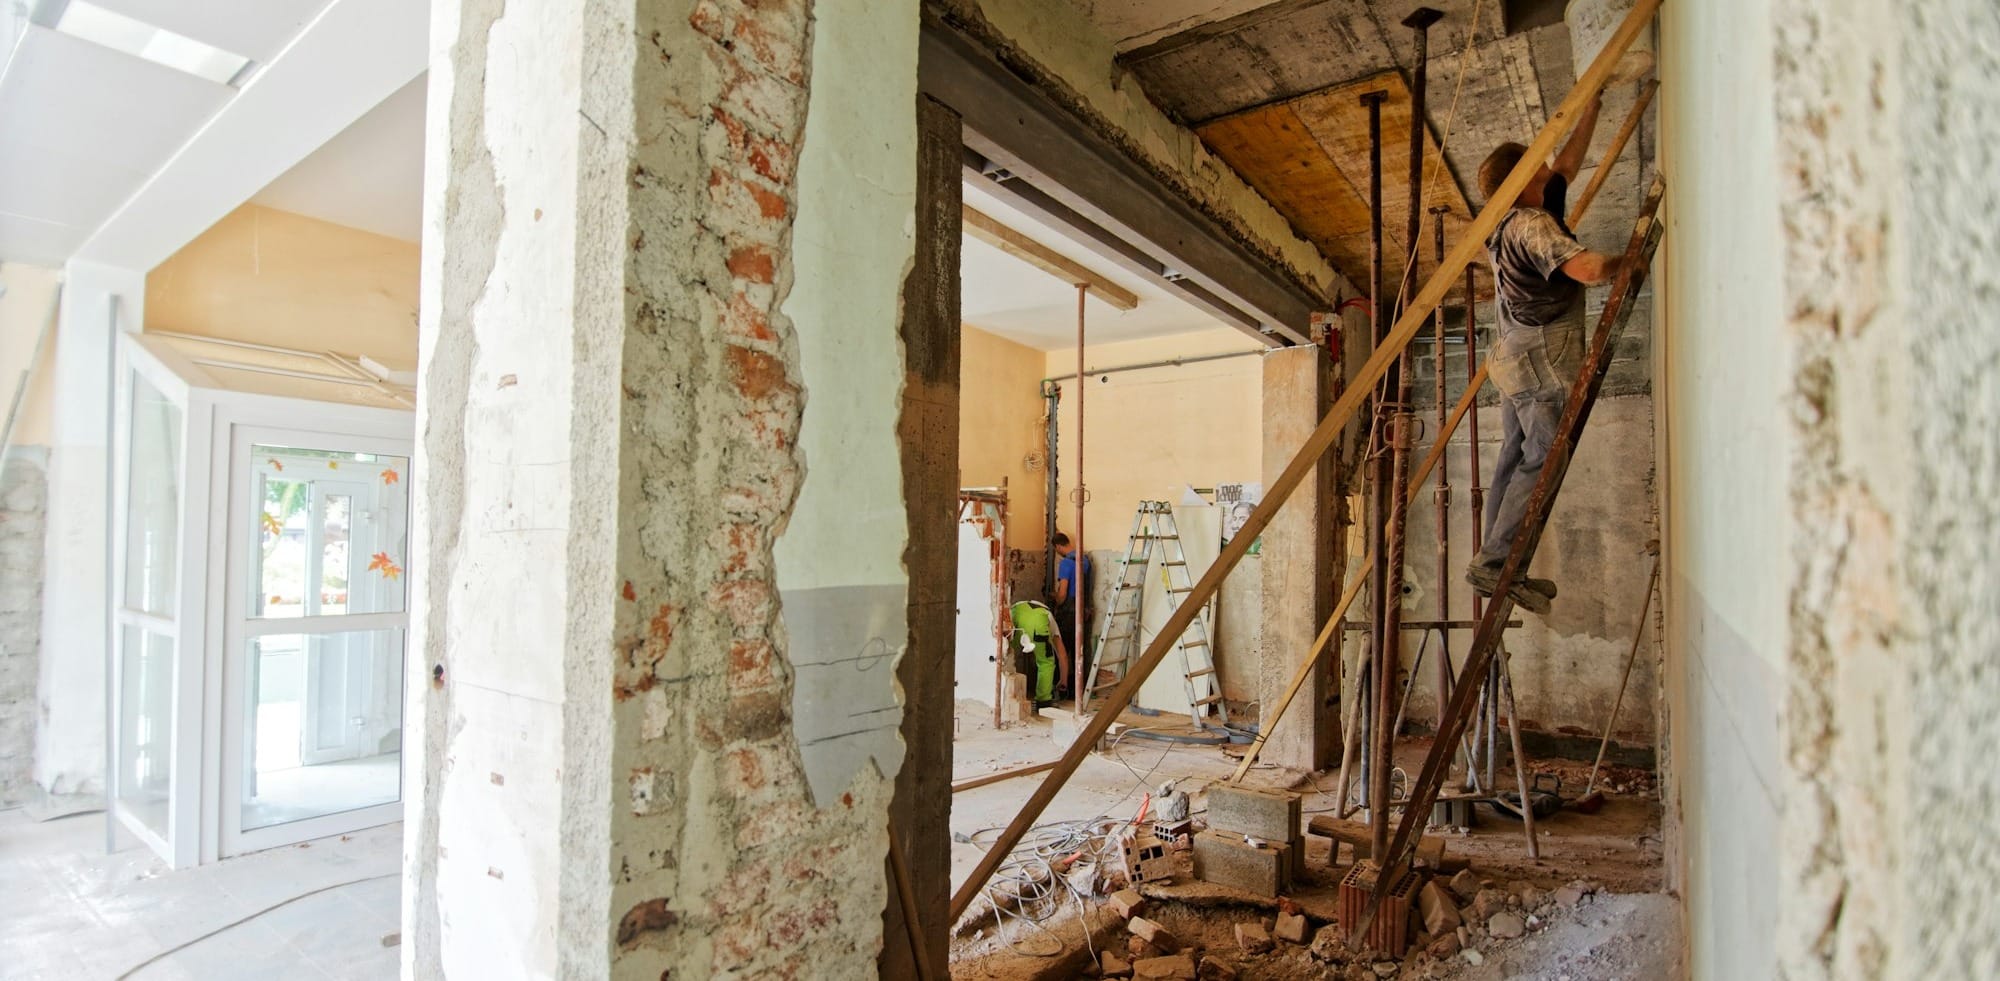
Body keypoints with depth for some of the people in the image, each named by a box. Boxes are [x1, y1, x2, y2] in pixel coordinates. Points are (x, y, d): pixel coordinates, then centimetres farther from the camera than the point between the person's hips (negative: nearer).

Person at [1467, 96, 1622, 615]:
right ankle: (1492, 563, -10)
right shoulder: (1532, 225, -14)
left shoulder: (1514, 220, 14)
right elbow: (1589, 269, -26)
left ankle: (1498, 570, 11)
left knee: (1514, 459, 8)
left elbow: (1568, 164, 28)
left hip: (1518, 358, 10)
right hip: (1543, 360, -10)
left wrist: (1591, 108, 31)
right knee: (1542, 461, -9)